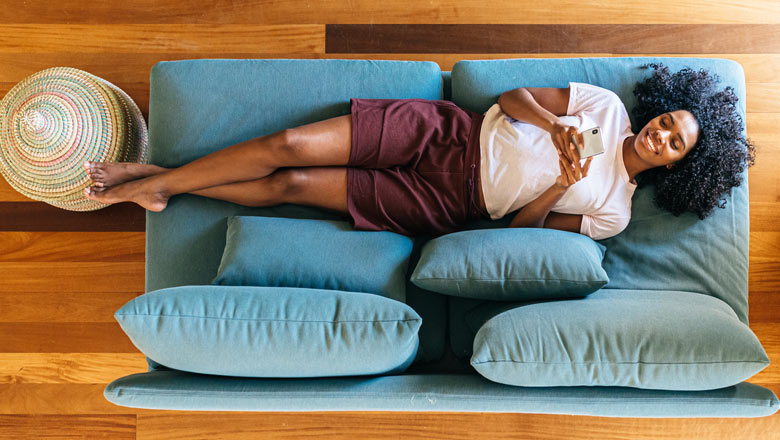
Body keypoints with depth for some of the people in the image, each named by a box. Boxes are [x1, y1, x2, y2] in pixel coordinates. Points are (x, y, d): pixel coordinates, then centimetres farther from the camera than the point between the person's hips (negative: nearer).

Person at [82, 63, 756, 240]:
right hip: (446, 131, 2)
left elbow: (519, 229, -4)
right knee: (290, 145, -13)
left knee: (291, 186, -11)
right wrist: (554, 124, -14)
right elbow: (514, 95, 5)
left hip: (449, 204, -2)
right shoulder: (608, 106, 6)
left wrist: (561, 187, -20)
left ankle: (161, 186, 7)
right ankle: (158, 181, 6)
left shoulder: (611, 212, -1)